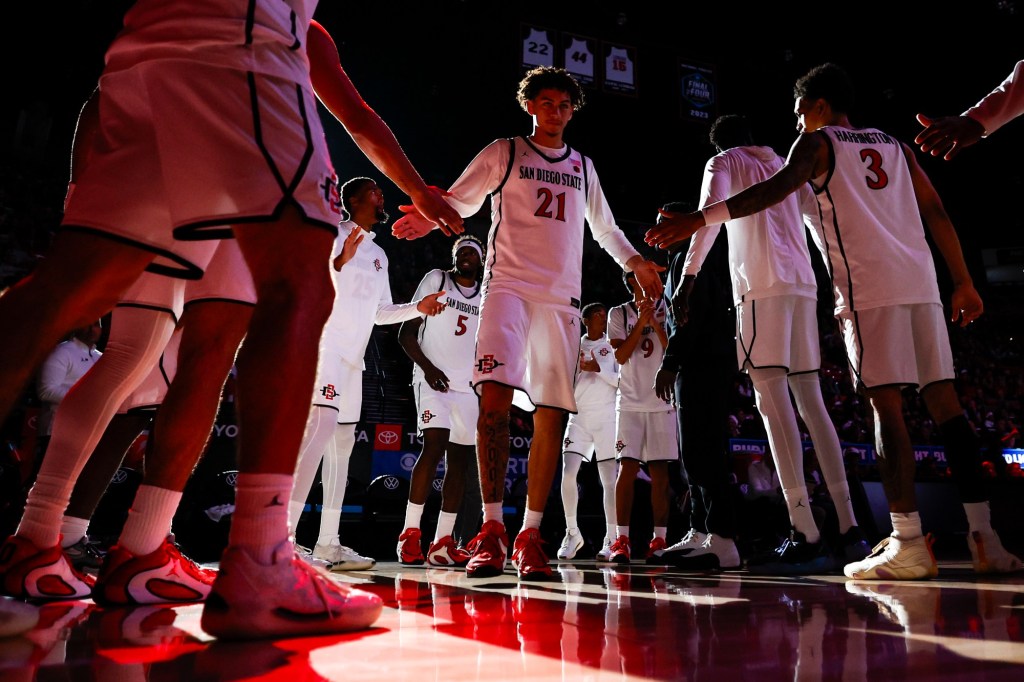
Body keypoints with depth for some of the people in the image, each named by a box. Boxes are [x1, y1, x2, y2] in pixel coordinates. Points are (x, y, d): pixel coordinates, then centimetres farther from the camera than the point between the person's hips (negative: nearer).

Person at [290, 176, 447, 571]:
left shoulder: (378, 255, 22)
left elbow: (381, 312, 25)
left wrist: (418, 308, 12)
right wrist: (339, 261, -29)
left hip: (352, 356, 9)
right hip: (323, 343, -9)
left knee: (342, 444, 6)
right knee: (321, 424, -25)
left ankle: (327, 542, 10)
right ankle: (282, 531, -26)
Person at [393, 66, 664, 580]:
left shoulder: (582, 166, 22)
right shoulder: (504, 153, 12)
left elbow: (604, 227, 32)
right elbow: (460, 200, 6)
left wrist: (634, 260, 19)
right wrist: (431, 217, -15)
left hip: (561, 297, 4)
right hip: (508, 284, -3)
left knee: (552, 413, -4)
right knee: (495, 393, -22)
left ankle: (530, 535, 4)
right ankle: (492, 527, -13)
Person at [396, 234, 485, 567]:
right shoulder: (436, 280, 3)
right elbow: (406, 332, -1)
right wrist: (427, 367, -15)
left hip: (468, 386, 5)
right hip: (434, 378, -5)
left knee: (459, 459, 1)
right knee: (435, 444, -22)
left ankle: (442, 544, 5)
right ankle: (409, 535, -18)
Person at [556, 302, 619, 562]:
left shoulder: (613, 346, 6)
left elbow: (622, 380, -2)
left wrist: (598, 369, -15)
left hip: (606, 418, -1)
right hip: (579, 417, 2)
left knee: (609, 479, -4)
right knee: (568, 473, -11)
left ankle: (611, 540, 2)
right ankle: (572, 533, 4)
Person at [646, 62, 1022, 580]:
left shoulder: (817, 142, 8)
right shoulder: (893, 145, 26)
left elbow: (777, 189, -12)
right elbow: (937, 214, 19)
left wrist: (701, 218, -19)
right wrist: (964, 283, 20)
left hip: (869, 287, -6)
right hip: (919, 282, 6)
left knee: (886, 405, -8)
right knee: (943, 400, 5)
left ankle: (908, 544, -9)